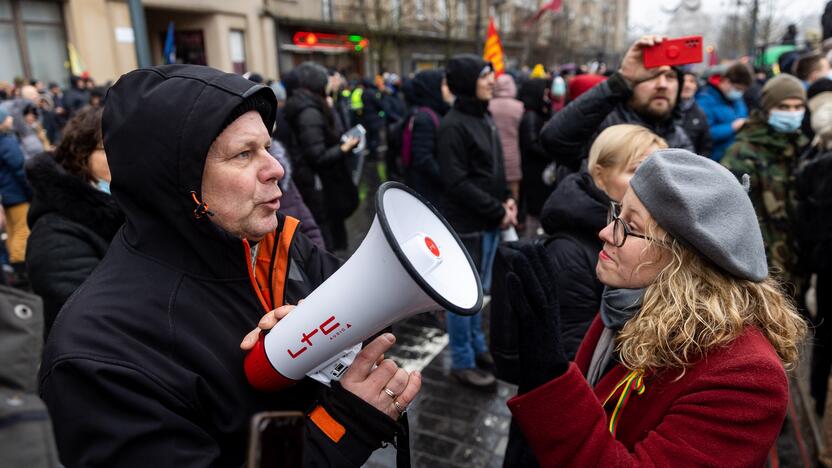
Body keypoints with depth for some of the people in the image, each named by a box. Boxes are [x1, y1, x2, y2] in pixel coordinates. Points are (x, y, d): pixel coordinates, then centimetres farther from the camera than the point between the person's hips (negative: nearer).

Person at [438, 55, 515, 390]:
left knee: (477, 290, 19)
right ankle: (462, 362, 16)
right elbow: (457, 183, -20)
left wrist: (506, 199, 2)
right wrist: (498, 211, -16)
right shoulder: (453, 126, -15)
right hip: (466, 224, -8)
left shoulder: (484, 118, 12)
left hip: (488, 222, 8)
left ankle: (477, 346, 34)